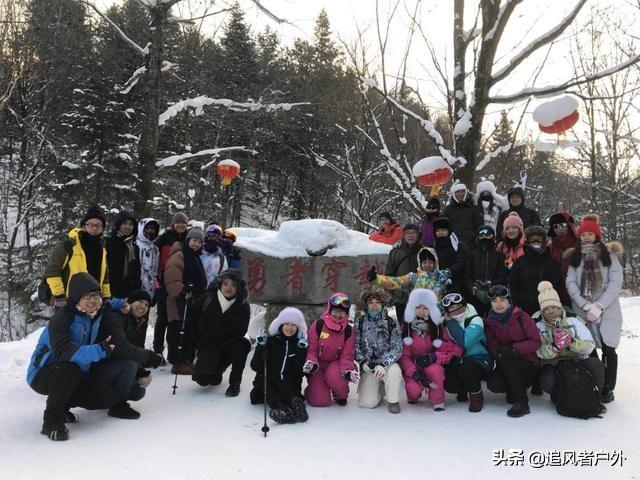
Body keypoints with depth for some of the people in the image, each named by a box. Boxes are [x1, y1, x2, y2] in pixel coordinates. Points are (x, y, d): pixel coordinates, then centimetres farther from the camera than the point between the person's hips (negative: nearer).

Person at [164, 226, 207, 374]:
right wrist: (182, 293, -26)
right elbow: (172, 280, -21)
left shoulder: (196, 258, 20)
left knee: (191, 333, 13)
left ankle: (187, 361, 23)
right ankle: (178, 363, 2)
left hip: (194, 303, 9)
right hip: (181, 303, -9)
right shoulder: (178, 256, -10)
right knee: (179, 333, -5)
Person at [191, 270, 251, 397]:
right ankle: (216, 372, 21)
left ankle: (235, 383, -11)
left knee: (243, 345, -33)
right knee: (202, 378, -21)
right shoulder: (207, 300, -3)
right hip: (208, 344, 0)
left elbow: (241, 331, -14)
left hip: (230, 344, 0)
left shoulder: (242, 306, -4)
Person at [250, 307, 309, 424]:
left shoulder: (300, 344, 7)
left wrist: (302, 350, -13)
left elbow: (300, 372, -5)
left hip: (289, 385, 0)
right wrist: (260, 347, -13)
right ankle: (281, 408, -54)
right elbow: (255, 367, -1)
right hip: (267, 383, 1)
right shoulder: (270, 341, 7)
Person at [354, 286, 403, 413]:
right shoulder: (359, 323, 1)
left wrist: (383, 364, -24)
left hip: (387, 364, -1)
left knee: (394, 370, -38)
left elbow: (397, 348, -9)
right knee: (367, 403, -15)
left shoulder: (392, 324, -3)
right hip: (368, 367, 1)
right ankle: (377, 388, 23)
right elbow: (356, 346, 4)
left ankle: (393, 401, -9)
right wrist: (362, 362, -14)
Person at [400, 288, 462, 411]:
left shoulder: (438, 327, -5)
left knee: (434, 370, -34)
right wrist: (413, 372, -30)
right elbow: (403, 355, -12)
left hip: (432, 366, 1)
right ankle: (414, 396, 12)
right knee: (413, 389, -28)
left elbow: (451, 350, -8)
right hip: (412, 367, -1)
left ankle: (437, 401, -7)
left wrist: (433, 357, -26)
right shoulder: (406, 327, -9)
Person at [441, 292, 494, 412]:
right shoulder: (446, 323, 3)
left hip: (479, 359, -4)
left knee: (465, 370, -36)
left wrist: (450, 322, -23)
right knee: (449, 385, -22)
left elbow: (465, 342, -30)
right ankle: (463, 389, 16)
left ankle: (476, 395, -6)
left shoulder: (475, 321, -14)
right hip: (457, 362, 4)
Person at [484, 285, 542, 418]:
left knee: (506, 361, -32)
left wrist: (514, 349, -25)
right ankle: (514, 389, 12)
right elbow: (492, 345, -1)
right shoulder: (490, 322, 3)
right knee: (493, 384, -24)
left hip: (530, 365, -3)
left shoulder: (521, 316, -8)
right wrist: (498, 351, -25)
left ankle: (521, 403, -20)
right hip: (506, 366, 4)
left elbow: (535, 341, -12)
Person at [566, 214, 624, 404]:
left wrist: (599, 306, -14)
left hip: (607, 311, -1)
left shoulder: (609, 255, 3)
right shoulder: (575, 256, 10)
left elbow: (615, 283, -6)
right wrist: (586, 305, -13)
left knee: (608, 349, -1)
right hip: (582, 311, 1)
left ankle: (608, 389, 10)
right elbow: (570, 283, 0)